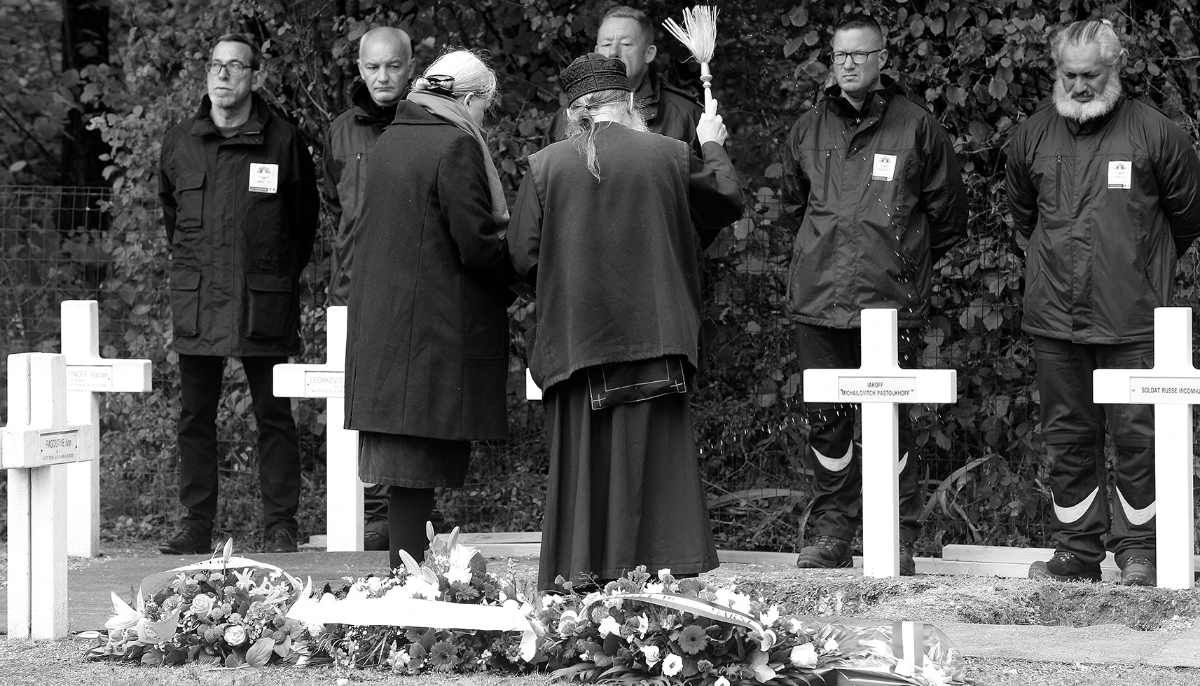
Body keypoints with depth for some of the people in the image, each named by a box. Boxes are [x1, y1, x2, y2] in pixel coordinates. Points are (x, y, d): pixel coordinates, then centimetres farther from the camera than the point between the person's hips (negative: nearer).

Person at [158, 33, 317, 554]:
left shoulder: (283, 141, -2)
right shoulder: (179, 143, 6)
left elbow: (304, 218, 9)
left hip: (264, 303, -3)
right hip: (196, 301, 3)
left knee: (273, 415, 1)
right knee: (195, 416, 4)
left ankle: (281, 523, 8)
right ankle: (197, 525, 10)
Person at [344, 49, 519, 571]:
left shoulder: (388, 141, 14)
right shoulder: (456, 146, -12)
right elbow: (477, 246, -17)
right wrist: (513, 270, 2)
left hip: (380, 326, 8)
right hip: (437, 329, -8)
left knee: (407, 467, 10)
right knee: (418, 466, -7)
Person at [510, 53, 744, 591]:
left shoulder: (545, 166, -3)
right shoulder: (669, 157, -2)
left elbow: (523, 258, -2)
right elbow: (728, 202, 13)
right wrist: (713, 149, 29)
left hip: (574, 341, 0)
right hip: (653, 333, 0)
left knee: (581, 465, 7)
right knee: (653, 461, 4)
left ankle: (578, 575, 7)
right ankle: (659, 565, 2)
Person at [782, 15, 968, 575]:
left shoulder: (917, 128, 2)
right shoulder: (809, 130, 11)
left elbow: (947, 214, 10)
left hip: (891, 300, -3)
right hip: (818, 298, 3)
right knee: (825, 420, 5)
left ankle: (898, 540, 3)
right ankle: (831, 533, 15)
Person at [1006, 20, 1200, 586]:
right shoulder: (1031, 137, 5)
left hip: (1132, 318, -3)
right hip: (1054, 318, 3)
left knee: (1137, 434, -3)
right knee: (1067, 437, 8)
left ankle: (1138, 550, 8)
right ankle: (1077, 551, 16)